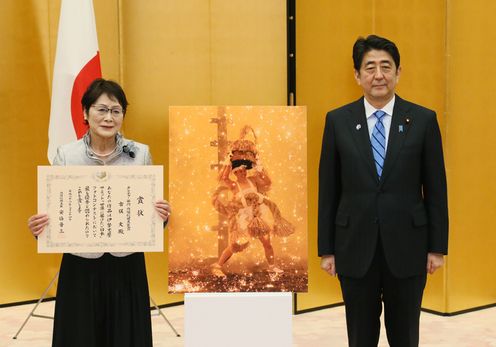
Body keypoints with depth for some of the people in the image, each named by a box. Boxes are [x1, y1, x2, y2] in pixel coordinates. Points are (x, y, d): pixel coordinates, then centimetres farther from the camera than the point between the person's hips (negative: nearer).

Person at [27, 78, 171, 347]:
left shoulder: (140, 153, 0)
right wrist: (39, 227, -17)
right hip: (80, 266, 0)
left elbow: (151, 209, 6)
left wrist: (162, 216, -15)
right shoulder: (65, 155, -2)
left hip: (127, 265, 1)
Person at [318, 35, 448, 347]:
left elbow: (436, 189, 1)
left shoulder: (424, 120, -1)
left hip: (406, 246, 0)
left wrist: (437, 247, 0)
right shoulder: (338, 121, 1)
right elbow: (328, 190, 3)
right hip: (355, 246, 1)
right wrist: (327, 249, 2)